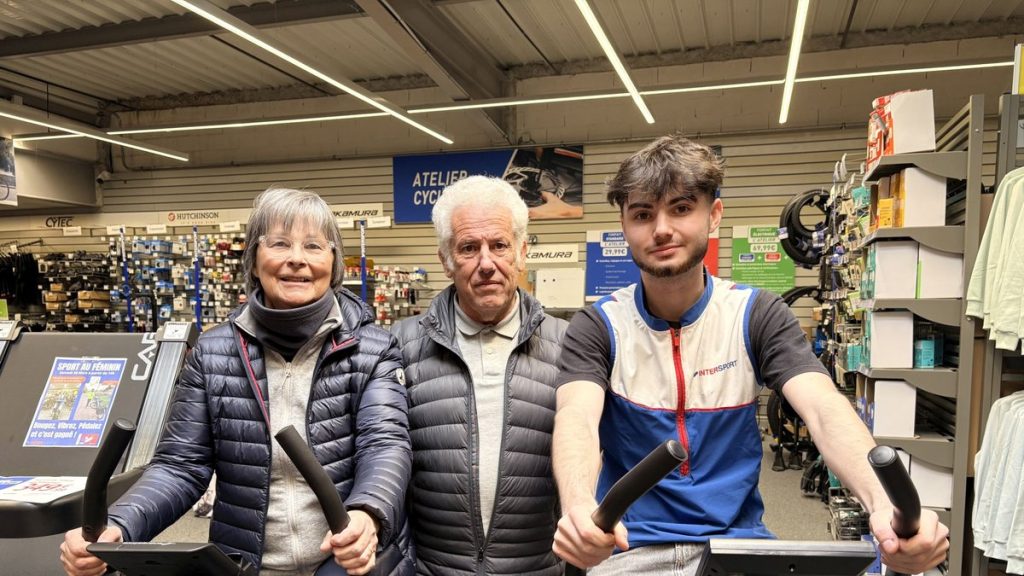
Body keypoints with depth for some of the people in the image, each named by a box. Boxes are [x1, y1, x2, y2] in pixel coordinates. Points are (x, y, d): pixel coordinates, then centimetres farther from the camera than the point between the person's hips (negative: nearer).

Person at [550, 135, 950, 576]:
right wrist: (579, 507, -45)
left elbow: (824, 408, -17)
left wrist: (885, 504, -37)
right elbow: (577, 420, -23)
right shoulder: (597, 327, -6)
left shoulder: (757, 315, -2)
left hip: (736, 541, 2)